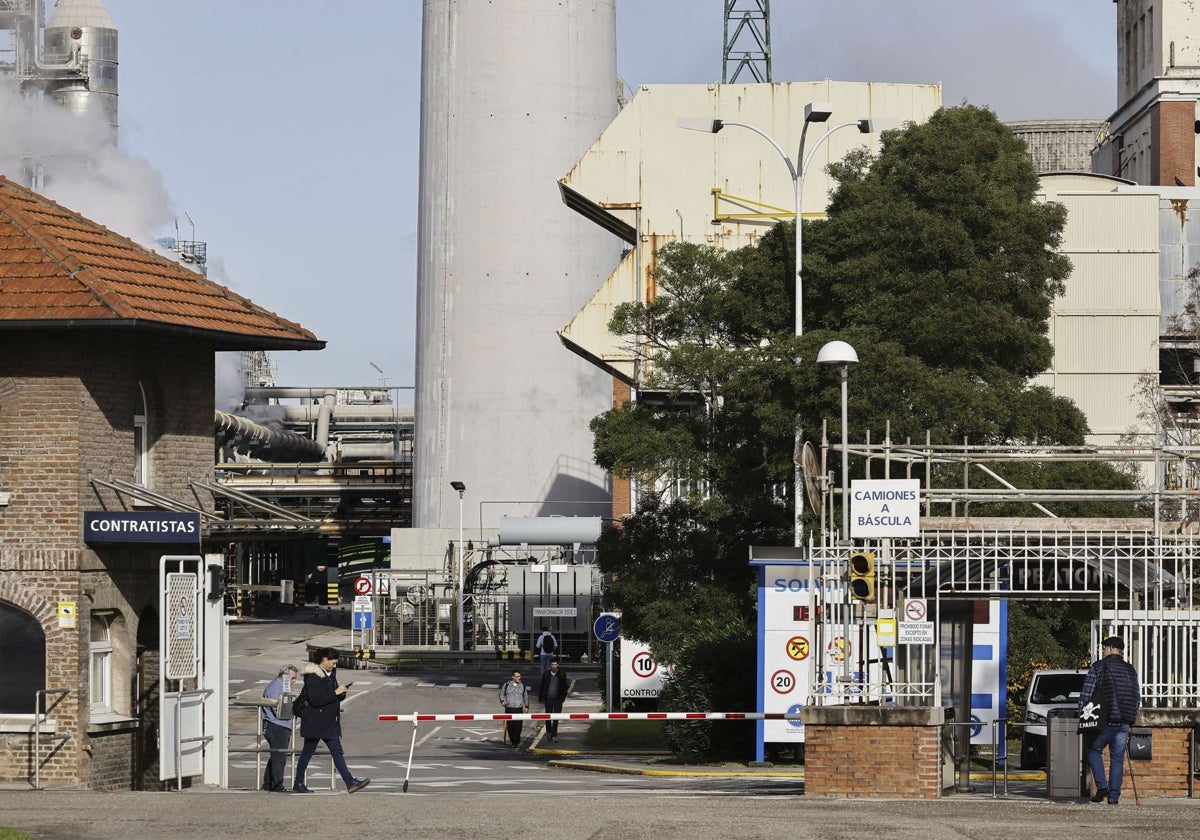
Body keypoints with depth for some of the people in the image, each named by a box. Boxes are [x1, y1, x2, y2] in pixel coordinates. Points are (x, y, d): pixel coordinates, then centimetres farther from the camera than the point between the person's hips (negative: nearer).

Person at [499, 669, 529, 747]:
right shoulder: (506, 685, 4)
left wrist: (526, 706, 16)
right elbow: (502, 694, 12)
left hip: (519, 709, 0)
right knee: (510, 725, 0)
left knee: (518, 726, -9)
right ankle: (511, 739, 17)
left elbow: (526, 696, 19)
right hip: (509, 709, 0)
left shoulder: (523, 685, 10)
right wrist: (502, 701, -7)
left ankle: (516, 741, -4)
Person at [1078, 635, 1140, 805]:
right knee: (1117, 759, 8)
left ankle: (1102, 786, 1)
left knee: (1094, 750, 16)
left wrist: (1082, 713, 8)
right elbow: (1137, 698, 15)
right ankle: (1114, 796, 4)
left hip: (1105, 721, -4)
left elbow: (1086, 694, -4)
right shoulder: (1130, 670, 12)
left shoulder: (1098, 667, -2)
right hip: (1124, 723, 4)